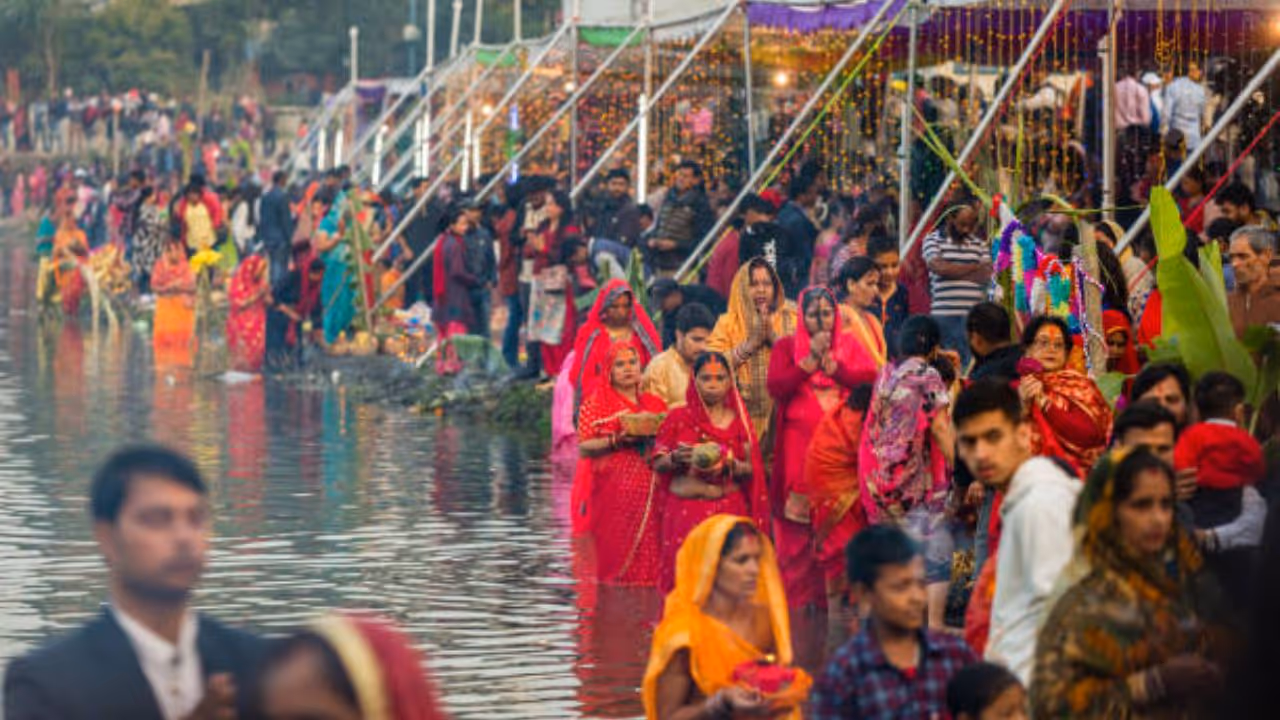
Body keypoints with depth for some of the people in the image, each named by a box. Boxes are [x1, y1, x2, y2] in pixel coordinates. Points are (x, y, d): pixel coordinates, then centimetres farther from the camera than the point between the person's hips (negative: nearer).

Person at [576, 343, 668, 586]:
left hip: (650, 490, 3)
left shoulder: (654, 404, 17)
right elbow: (584, 446, -2)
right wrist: (617, 440, -16)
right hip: (614, 491, -3)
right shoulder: (595, 403, 6)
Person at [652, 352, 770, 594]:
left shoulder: (738, 420, 9)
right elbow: (658, 464, 7)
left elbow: (751, 470, 7)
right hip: (685, 509, 0)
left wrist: (729, 465, -13)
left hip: (728, 511, 0)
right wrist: (676, 458, -13)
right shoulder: (679, 418, 7)